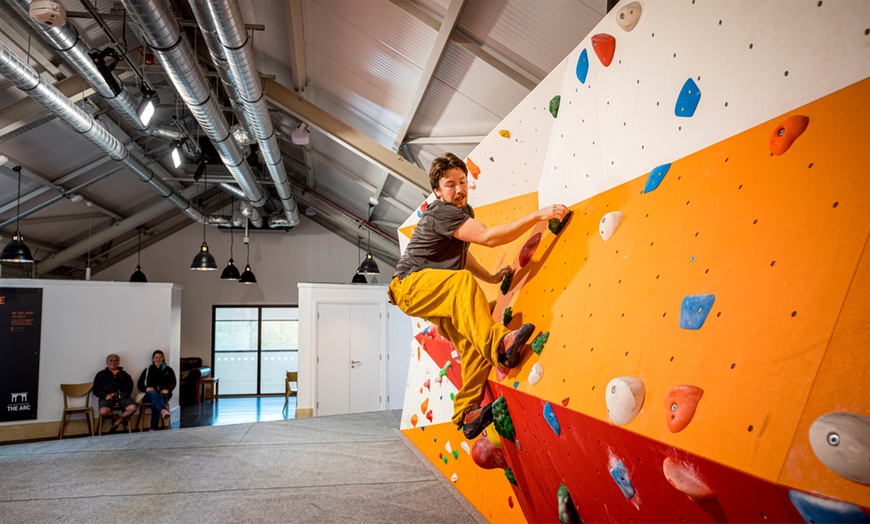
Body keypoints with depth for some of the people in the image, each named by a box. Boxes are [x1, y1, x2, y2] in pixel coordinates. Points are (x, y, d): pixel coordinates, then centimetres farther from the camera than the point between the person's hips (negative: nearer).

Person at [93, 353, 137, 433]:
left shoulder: (124, 374, 26)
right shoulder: (101, 374, 21)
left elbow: (130, 387, 18)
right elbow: (96, 389, 12)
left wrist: (125, 394, -5)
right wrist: (105, 395, -8)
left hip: (122, 397, 1)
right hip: (107, 397, -1)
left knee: (132, 408, -29)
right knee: (103, 412, -34)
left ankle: (116, 423, -4)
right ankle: (122, 418, -4)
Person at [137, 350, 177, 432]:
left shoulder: (168, 370, 18)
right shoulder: (147, 370, 21)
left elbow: (173, 383, 7)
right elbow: (140, 385, 13)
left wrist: (167, 390, -15)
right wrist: (146, 388, -10)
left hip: (164, 394, 0)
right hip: (150, 394, 0)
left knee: (154, 402, -36)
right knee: (154, 394, -39)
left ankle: (153, 428, -44)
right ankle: (163, 410, -71)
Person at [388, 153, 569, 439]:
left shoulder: (465, 211, 13)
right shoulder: (441, 212, -19)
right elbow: (489, 237, -32)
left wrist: (492, 277, 22)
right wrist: (538, 215, -36)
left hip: (439, 296, 9)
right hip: (411, 285, -9)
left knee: (472, 342, -11)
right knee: (463, 282, -38)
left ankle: (467, 412, -5)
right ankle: (498, 345, -51)